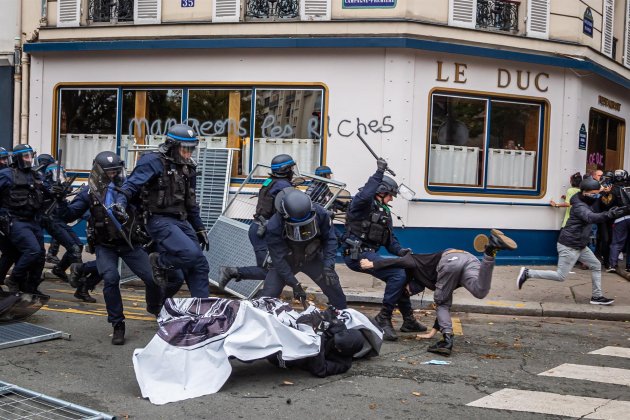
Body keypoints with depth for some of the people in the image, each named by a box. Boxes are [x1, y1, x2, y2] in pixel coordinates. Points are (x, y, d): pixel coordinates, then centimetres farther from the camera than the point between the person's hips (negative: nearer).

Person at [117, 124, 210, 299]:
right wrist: (120, 202, -35)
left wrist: (200, 229, 26)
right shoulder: (154, 162, -8)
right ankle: (159, 262, 2)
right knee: (191, 254, -26)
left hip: (182, 221, 8)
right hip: (160, 220, -8)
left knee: (200, 265, 2)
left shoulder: (188, 168, 15)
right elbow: (132, 184, -17)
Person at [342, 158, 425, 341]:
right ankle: (383, 319, -14)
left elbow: (390, 240, 18)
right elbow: (364, 195, -32)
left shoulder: (385, 212, 22)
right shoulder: (363, 204, -5)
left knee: (399, 275, 16)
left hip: (369, 254, 10)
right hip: (356, 254, -10)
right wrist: (379, 173, -28)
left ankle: (408, 321, 27)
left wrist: (400, 251, -2)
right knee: (398, 275, -20)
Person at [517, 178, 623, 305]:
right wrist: (610, 214, -54)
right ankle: (528, 273, 0)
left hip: (580, 246, 10)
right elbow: (591, 218, -39)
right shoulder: (579, 206, -21)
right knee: (560, 276, -6)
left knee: (596, 266, 13)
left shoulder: (586, 204, 12)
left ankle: (597, 296, 20)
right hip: (569, 246, -10)